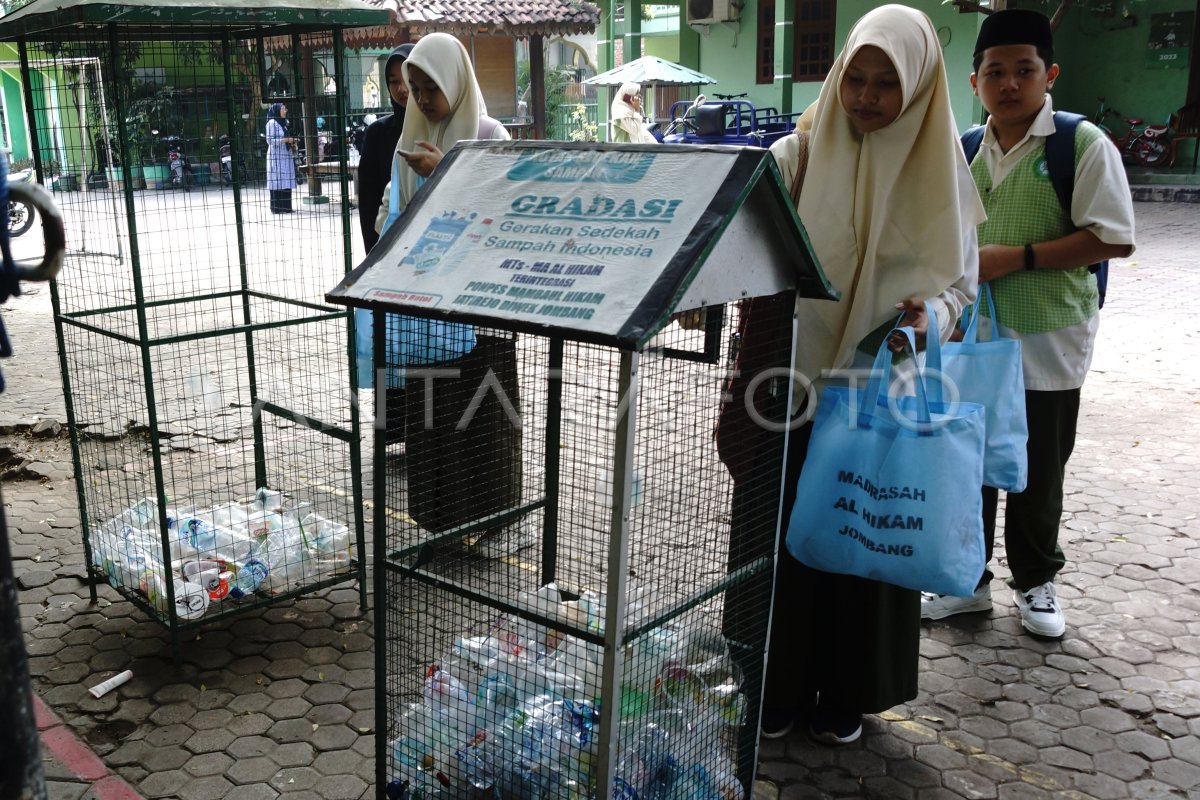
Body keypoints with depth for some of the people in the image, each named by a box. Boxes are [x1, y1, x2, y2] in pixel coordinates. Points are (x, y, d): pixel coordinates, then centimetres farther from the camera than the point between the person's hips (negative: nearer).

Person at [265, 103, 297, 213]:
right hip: (276, 156, -8)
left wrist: (292, 143, 8)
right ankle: (277, 208, -4)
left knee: (286, 182, 6)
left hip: (286, 156, 8)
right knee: (277, 183, -7)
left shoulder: (284, 123, 18)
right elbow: (270, 140, -13)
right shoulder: (271, 123, -7)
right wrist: (287, 140, -15)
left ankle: (285, 207, 9)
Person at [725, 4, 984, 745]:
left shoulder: (939, 174, 1)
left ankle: (847, 694, 30)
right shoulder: (796, 158, -2)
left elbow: (961, 282, 5)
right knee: (781, 536, 6)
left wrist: (931, 316, -17)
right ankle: (776, 686, 27)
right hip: (793, 383, 0)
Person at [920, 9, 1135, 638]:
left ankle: (1035, 581, 30)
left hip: (1048, 340, -4)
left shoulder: (1083, 144, -9)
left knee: (1038, 470, 10)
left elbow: (1114, 238, -14)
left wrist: (1018, 257, -20)